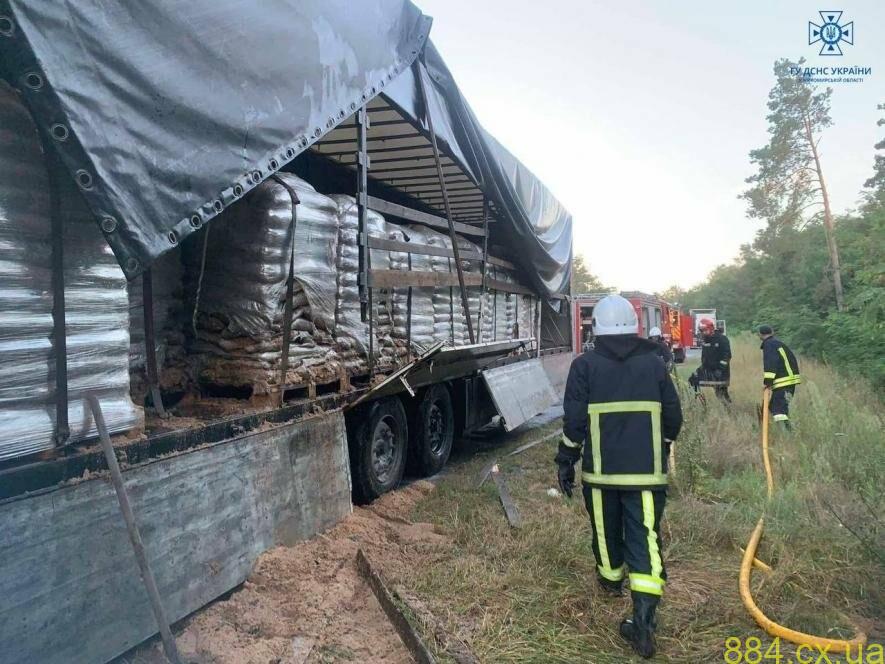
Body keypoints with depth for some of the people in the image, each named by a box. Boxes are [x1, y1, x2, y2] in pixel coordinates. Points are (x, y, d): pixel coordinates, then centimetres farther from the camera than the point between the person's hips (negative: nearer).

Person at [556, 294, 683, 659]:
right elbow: (673, 416, 9)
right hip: (647, 471, 1)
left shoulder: (585, 365, -4)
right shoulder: (654, 362, 4)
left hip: (601, 469, -1)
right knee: (645, 538, 1)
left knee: (607, 530, 20)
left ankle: (611, 578, 43)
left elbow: (574, 421, -7)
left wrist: (565, 462, 3)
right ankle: (643, 617, -7)